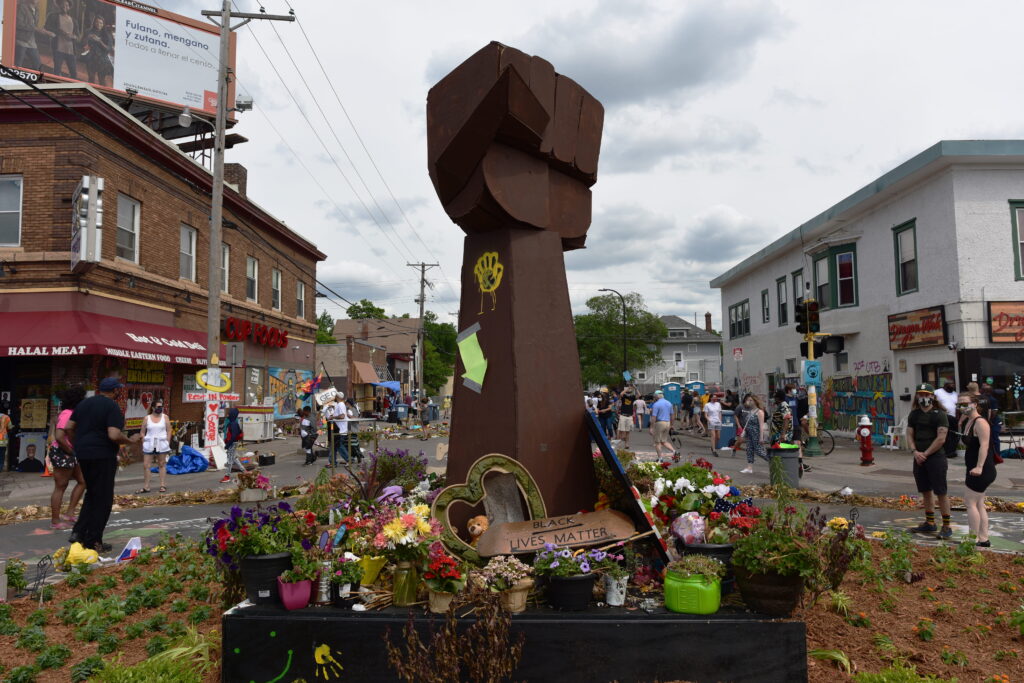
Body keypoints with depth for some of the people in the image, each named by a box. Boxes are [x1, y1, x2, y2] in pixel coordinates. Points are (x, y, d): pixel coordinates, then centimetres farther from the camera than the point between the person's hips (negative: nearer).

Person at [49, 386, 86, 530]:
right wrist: (71, 451, -17)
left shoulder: (72, 413, 11)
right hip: (62, 455, -10)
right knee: (60, 487, -2)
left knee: (82, 481, 14)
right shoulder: (67, 414, -19)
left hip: (70, 455, 10)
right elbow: (59, 437, -28)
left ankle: (69, 514, 18)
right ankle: (55, 521, 7)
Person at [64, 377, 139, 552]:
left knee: (91, 494, 22)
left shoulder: (83, 404, 10)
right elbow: (114, 435, -23)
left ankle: (78, 532, 17)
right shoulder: (112, 407, -13)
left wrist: (77, 445, 23)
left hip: (83, 455, 8)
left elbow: (68, 428, 12)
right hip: (103, 456, -7)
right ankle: (93, 542, 5)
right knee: (102, 499, 2)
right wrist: (131, 440, -7)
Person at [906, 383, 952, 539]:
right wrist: (915, 452, -5)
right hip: (919, 458, 6)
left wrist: (926, 453, -12)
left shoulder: (939, 414, -7)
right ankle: (930, 523, 24)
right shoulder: (914, 414, 12)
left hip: (936, 457, -6)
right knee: (926, 491, 14)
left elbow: (941, 439, -13)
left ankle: (946, 526, 2)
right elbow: (909, 435, 11)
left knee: (941, 492, -4)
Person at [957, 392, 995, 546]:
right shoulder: (966, 421, 11)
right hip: (974, 469, 10)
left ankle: (974, 539, -4)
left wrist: (979, 467, -33)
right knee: (979, 504, 14)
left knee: (970, 501, -7)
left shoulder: (980, 422, -16)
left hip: (983, 470, -10)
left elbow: (984, 445, -24)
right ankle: (984, 539, 21)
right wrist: (961, 421, 6)